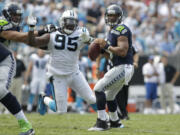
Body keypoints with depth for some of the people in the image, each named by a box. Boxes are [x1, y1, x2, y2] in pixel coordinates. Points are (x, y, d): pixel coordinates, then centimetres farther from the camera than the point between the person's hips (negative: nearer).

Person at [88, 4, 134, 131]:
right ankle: (115, 122, 37)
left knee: (99, 88, -14)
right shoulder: (112, 31, 19)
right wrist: (102, 50, 6)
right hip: (119, 67, 10)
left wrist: (107, 47, -16)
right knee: (109, 95, 22)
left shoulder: (121, 30, -12)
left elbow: (122, 52, -23)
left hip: (123, 67, -10)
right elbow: (112, 56, 22)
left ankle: (102, 122, -16)